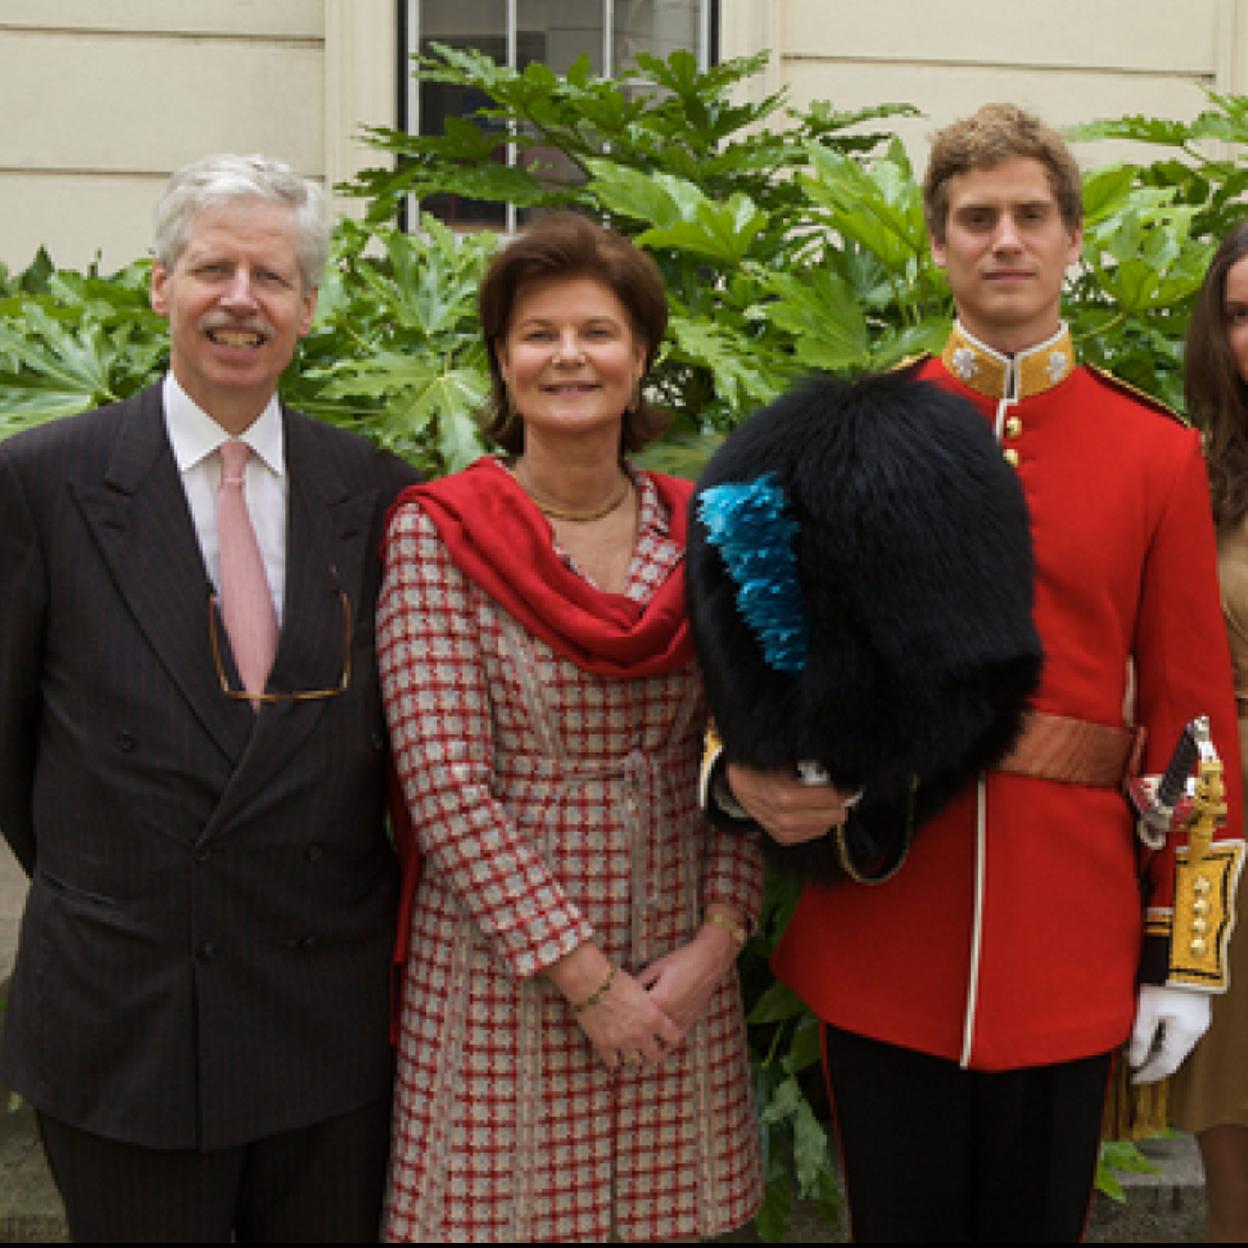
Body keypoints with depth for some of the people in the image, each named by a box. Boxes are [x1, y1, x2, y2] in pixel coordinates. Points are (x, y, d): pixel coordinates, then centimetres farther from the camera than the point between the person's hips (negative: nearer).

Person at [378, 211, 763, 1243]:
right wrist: (580, 972, -13)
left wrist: (719, 936, -6)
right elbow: (444, 784, -13)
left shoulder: (696, 531, 4)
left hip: (680, 967, 4)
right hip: (503, 957, -3)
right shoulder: (436, 535, -8)